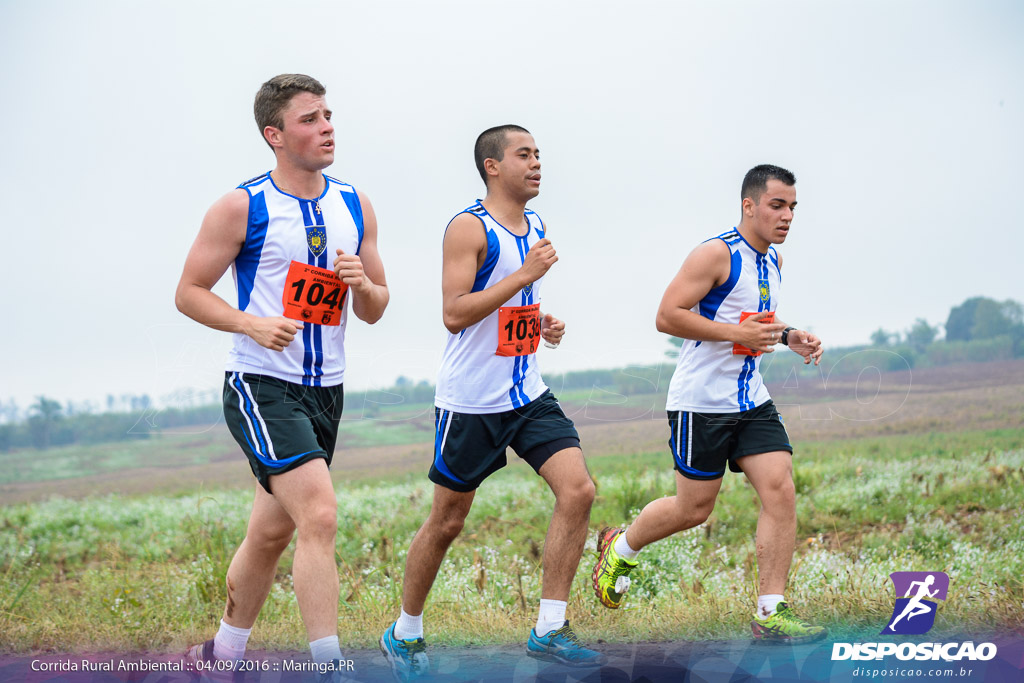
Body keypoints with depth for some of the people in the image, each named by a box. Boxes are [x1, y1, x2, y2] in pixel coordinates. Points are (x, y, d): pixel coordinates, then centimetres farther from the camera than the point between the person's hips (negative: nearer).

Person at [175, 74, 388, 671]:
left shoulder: (355, 207, 8)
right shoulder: (242, 207, -8)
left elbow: (374, 310, 13)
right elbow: (190, 292, -4)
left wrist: (363, 285, -10)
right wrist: (252, 324, -19)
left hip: (326, 391, 6)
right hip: (261, 387, -6)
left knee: (271, 532, 16)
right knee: (320, 516, -22)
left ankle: (224, 652, 34)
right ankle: (331, 665, -18)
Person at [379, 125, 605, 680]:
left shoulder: (535, 228, 12)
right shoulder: (469, 227, -12)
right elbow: (454, 314, -22)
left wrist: (543, 325, 7)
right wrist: (526, 274, -24)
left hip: (527, 395, 7)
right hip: (470, 400, -6)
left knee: (578, 491, -11)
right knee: (447, 521, 4)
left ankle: (549, 629, -3)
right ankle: (405, 633, 24)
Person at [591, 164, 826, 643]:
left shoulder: (773, 261, 11)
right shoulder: (717, 254, -15)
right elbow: (667, 316, -20)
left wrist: (788, 336, 9)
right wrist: (738, 333, -23)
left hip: (751, 400, 7)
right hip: (701, 401, -7)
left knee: (780, 491, -7)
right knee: (693, 509, 3)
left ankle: (770, 614, -4)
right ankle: (618, 548, 31)